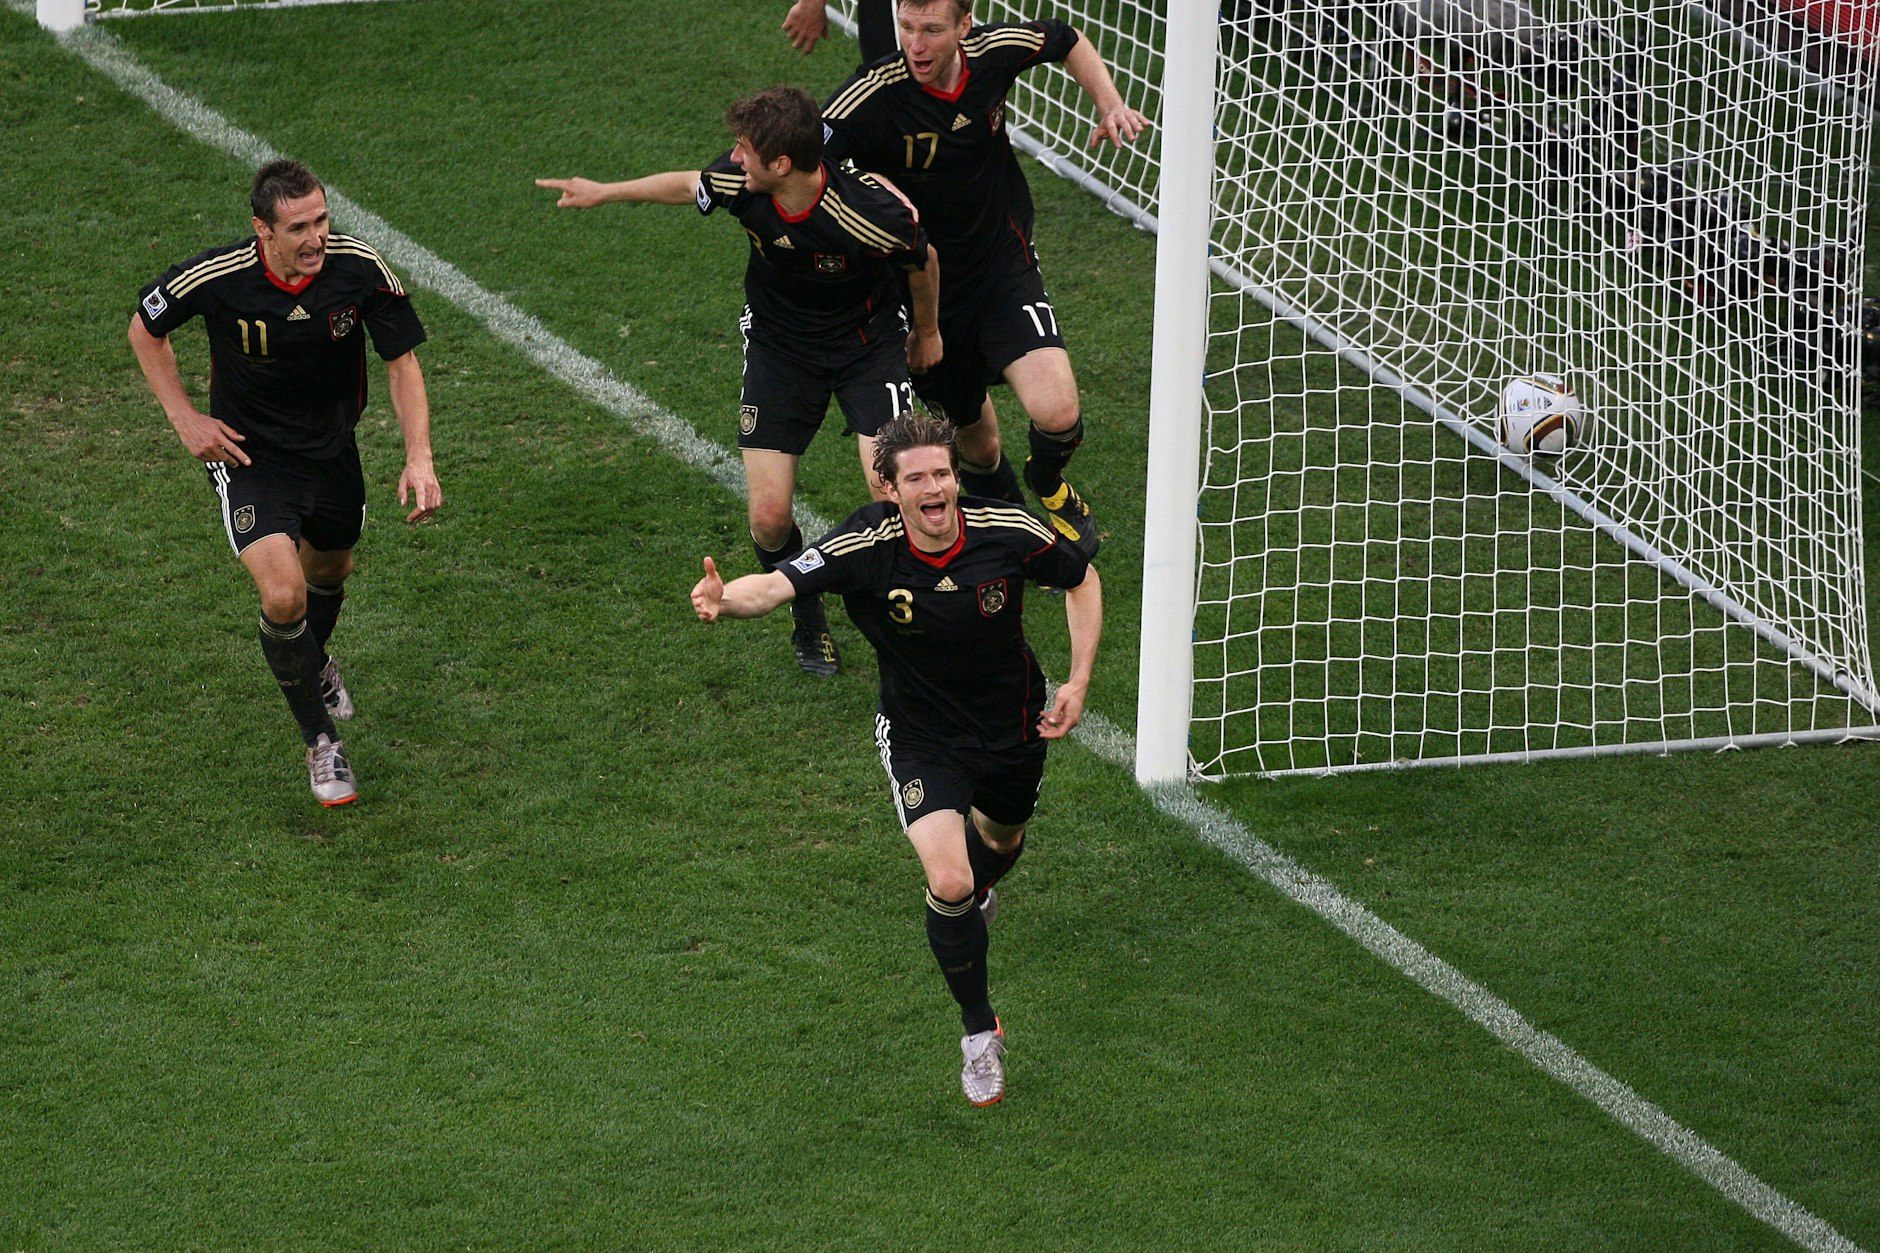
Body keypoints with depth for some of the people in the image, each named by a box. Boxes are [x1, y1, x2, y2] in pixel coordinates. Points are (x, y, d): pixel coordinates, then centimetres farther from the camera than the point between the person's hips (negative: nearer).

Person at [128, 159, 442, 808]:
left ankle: (314, 662, 62)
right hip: (250, 456, -3)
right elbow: (145, 328, -5)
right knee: (283, 595, -20)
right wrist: (185, 419, -11)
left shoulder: (360, 268, -21)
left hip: (332, 450, 3)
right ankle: (320, 738, 2)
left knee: (329, 574, 25)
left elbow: (402, 362, -10)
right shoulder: (217, 278, -25)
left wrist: (418, 456, -23)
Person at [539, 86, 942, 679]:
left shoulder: (872, 214, -32)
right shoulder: (739, 182, -22)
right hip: (779, 345, 3)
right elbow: (686, 185, 4)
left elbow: (922, 260, -9)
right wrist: (604, 192, 16)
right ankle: (809, 621, 24)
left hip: (869, 342, -3)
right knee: (769, 518, -7)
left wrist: (928, 331, 9)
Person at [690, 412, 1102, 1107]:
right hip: (920, 737, -3)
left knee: (1000, 843, 29)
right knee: (948, 883, -19)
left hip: (1012, 729, 3)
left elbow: (1082, 579, -3)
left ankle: (977, 886, 70)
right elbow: (777, 584, -39)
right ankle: (979, 1030, 5)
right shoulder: (866, 546, -28)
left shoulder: (1009, 531, -22)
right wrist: (725, 598, -62)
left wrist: (1079, 681, -11)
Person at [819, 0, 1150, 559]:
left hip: (1004, 266, 1)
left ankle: (1050, 487, 17)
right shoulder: (873, 97, -25)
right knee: (978, 446, 14)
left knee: (1057, 413, -20)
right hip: (925, 292, -1)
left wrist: (1110, 104, -1)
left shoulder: (994, 51, -12)